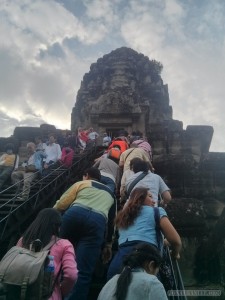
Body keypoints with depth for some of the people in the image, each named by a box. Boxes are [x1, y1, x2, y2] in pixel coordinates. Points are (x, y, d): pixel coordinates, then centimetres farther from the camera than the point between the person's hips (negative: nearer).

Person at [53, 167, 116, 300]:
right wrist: (108, 245, 40)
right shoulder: (110, 194, 37)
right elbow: (112, 221, 35)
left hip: (75, 213, -1)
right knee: (83, 272, 1)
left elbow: (60, 205, 15)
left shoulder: (81, 184, 26)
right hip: (98, 221, 1)